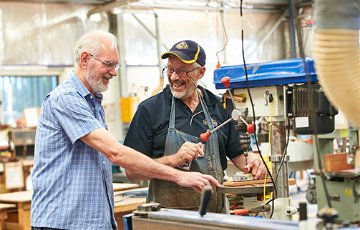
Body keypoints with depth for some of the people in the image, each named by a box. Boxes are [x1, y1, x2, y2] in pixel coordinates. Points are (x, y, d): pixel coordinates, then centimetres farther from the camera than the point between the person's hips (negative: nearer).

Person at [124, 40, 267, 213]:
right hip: (167, 213, -6)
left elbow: (237, 154, 21)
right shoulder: (149, 109, 1)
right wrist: (173, 160, -13)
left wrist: (250, 162, 0)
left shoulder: (219, 107, 12)